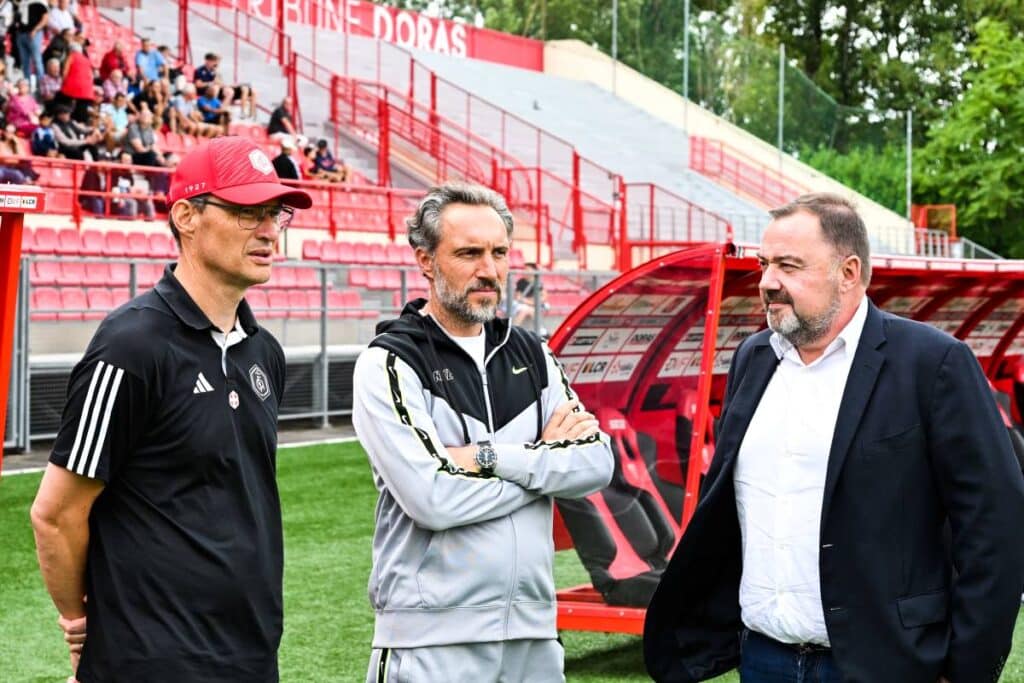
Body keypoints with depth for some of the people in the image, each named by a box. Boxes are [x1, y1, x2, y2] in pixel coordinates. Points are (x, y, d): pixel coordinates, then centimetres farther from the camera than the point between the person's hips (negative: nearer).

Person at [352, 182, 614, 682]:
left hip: (535, 631, 5)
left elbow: (598, 465, 0)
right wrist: (547, 456, -7)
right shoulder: (389, 363, -7)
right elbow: (433, 498, -18)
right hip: (433, 640, -5)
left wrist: (494, 458, -14)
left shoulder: (531, 355, 10)